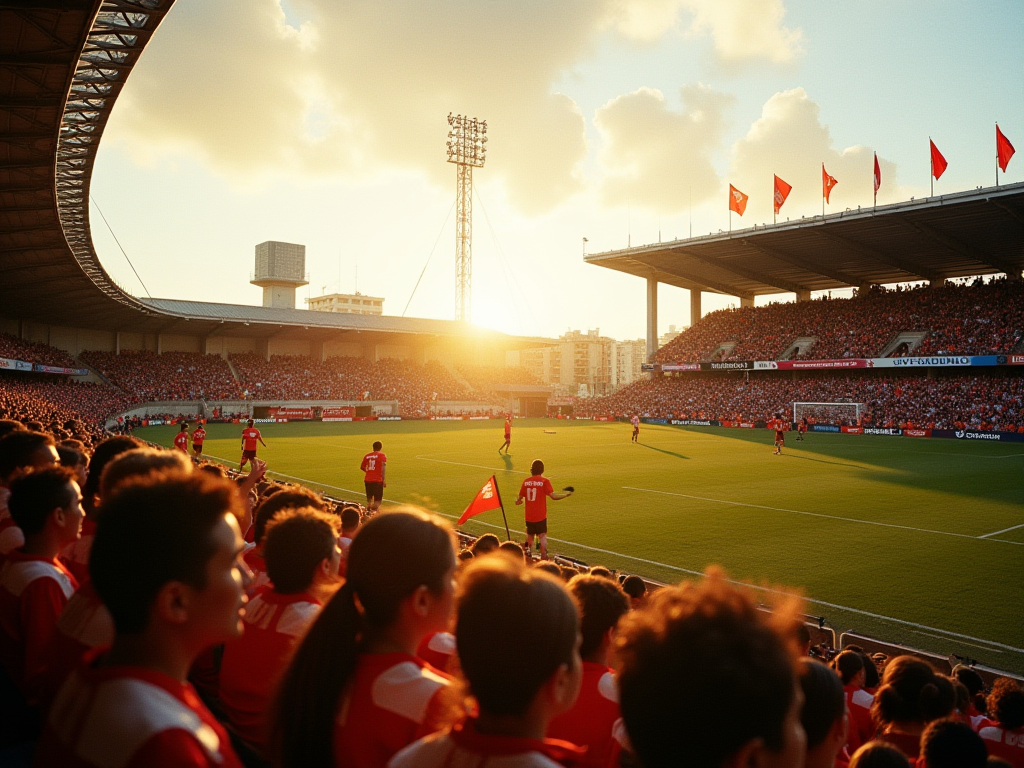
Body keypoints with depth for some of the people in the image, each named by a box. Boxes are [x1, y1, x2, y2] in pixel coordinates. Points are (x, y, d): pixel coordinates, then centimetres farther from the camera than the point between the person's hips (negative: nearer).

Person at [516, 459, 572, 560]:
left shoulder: (526, 481, 1)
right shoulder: (544, 481, -9)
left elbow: (520, 497, 8)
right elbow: (553, 496, -14)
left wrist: (518, 501, 31)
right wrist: (566, 495, 0)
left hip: (529, 516, 3)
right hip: (540, 515, -3)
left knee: (530, 536, 15)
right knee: (542, 536, 2)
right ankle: (544, 557, -5)